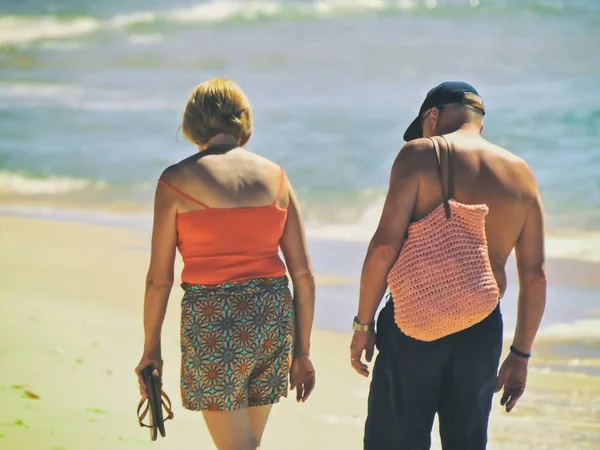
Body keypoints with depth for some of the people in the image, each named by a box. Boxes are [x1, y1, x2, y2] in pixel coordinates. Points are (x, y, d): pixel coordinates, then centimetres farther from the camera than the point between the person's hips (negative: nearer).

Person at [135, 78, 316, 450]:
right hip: (272, 319, 4)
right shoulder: (274, 176, 5)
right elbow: (303, 274, 5)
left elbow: (159, 280, -2)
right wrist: (302, 351, 13)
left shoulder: (177, 180, -4)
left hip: (211, 324, -4)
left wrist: (151, 350, 10)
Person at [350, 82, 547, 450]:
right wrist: (521, 354, 14)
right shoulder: (521, 175, 9)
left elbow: (385, 246, -12)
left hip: (415, 323, -4)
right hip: (482, 332, 4)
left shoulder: (421, 155, -4)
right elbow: (535, 276, 7)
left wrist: (364, 324, -4)